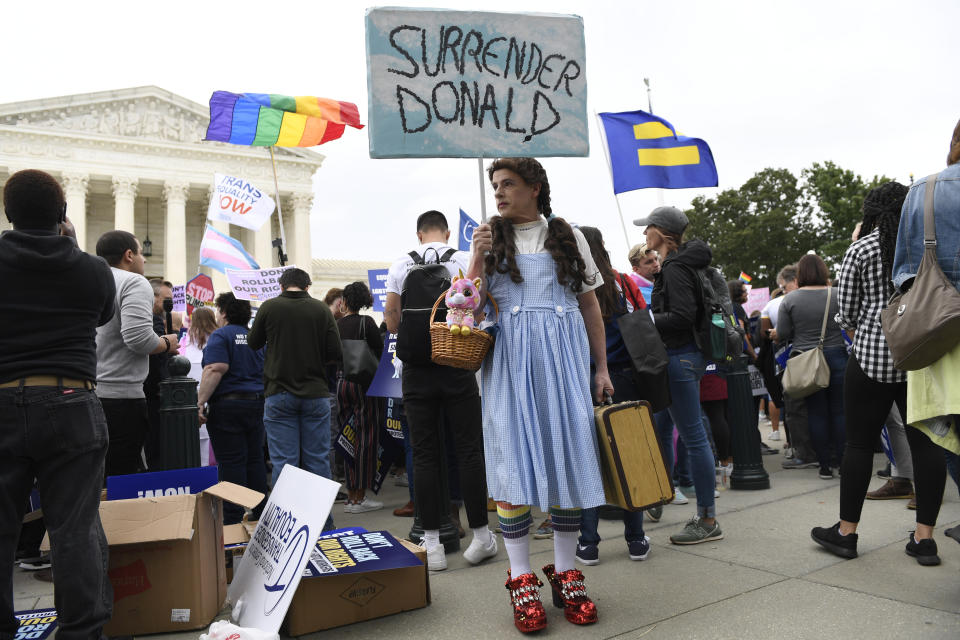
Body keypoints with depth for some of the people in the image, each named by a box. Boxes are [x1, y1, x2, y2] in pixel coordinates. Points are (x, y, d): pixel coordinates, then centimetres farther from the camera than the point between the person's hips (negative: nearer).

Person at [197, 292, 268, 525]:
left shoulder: (220, 335, -7)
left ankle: (233, 518, 0)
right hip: (256, 403, 7)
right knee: (255, 459, 11)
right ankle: (260, 512, 16)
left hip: (228, 405, -6)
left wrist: (201, 402, -18)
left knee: (231, 462, -3)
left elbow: (215, 370, -19)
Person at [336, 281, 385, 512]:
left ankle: (351, 495, 17)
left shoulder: (335, 325, 6)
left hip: (340, 383, 5)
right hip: (363, 383, -5)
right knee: (366, 439, 0)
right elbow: (380, 351, -7)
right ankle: (359, 498, 0)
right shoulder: (366, 322, -7)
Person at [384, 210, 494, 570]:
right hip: (457, 364, -1)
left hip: (416, 368, 1)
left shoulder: (400, 266, 6)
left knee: (424, 454, 5)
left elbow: (392, 323, 3)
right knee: (469, 449, 5)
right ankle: (480, 537, 11)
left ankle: (431, 544, 8)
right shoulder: (465, 261, 3)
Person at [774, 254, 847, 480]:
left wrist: (774, 334, 17)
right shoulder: (836, 294, -2)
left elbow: (782, 334, -4)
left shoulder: (790, 299, -3)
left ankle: (825, 465, 10)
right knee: (839, 411, 8)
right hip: (836, 357, 0)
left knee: (816, 413, 5)